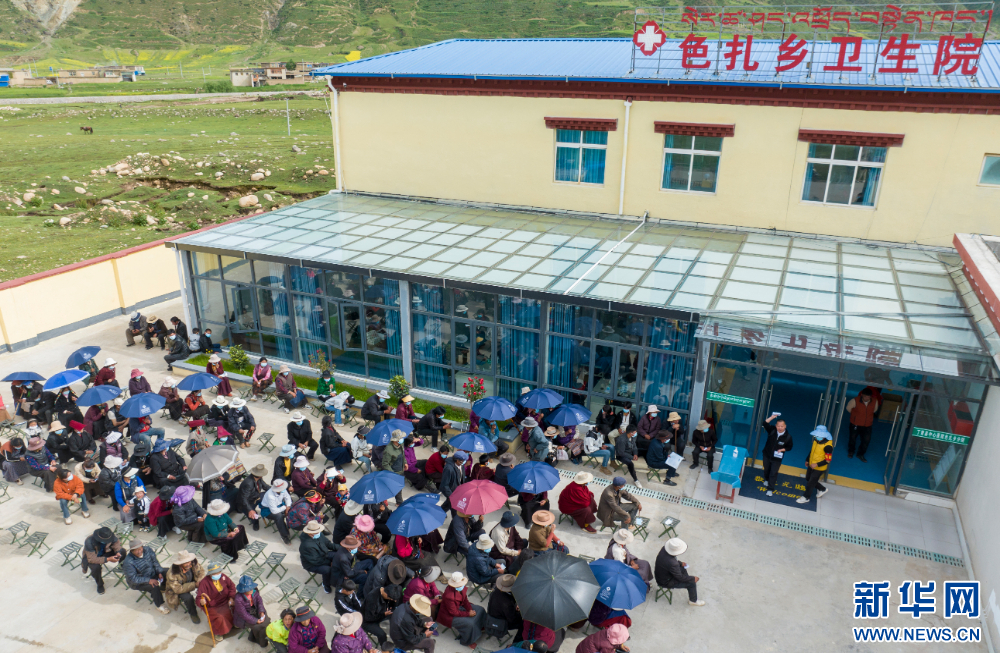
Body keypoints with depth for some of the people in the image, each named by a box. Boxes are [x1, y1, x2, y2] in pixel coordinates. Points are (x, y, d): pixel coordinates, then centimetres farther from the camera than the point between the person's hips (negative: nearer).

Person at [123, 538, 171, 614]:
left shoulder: (147, 550, -11)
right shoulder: (128, 562, -27)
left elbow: (155, 561, 1)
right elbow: (133, 579, -26)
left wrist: (159, 572, -12)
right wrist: (148, 580, -33)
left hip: (153, 573, 6)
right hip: (139, 582, -6)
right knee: (155, 586, -30)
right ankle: (159, 605, -9)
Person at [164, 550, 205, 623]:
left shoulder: (193, 562, -24)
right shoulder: (172, 573, -35)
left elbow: (201, 571, -8)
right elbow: (178, 589, -32)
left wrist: (199, 581, -27)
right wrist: (194, 585, -36)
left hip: (191, 581, 5)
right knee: (188, 597, -32)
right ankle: (192, 614, -3)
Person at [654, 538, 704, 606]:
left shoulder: (664, 549, -19)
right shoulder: (672, 563, -40)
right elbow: (680, 578, -22)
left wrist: (680, 563, 3)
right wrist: (693, 578, -9)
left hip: (660, 574, 8)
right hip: (666, 582, -8)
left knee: (683, 568, 24)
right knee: (692, 582, -2)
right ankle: (693, 601, 23)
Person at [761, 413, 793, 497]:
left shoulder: (788, 436, -16)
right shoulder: (772, 430, -14)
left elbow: (789, 447, -3)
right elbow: (765, 424, -27)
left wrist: (782, 450, -21)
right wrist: (772, 417, -32)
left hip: (777, 458, -2)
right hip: (767, 455, 3)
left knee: (773, 473, -1)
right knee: (766, 469, 23)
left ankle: (770, 489, 8)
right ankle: (766, 480, 52)